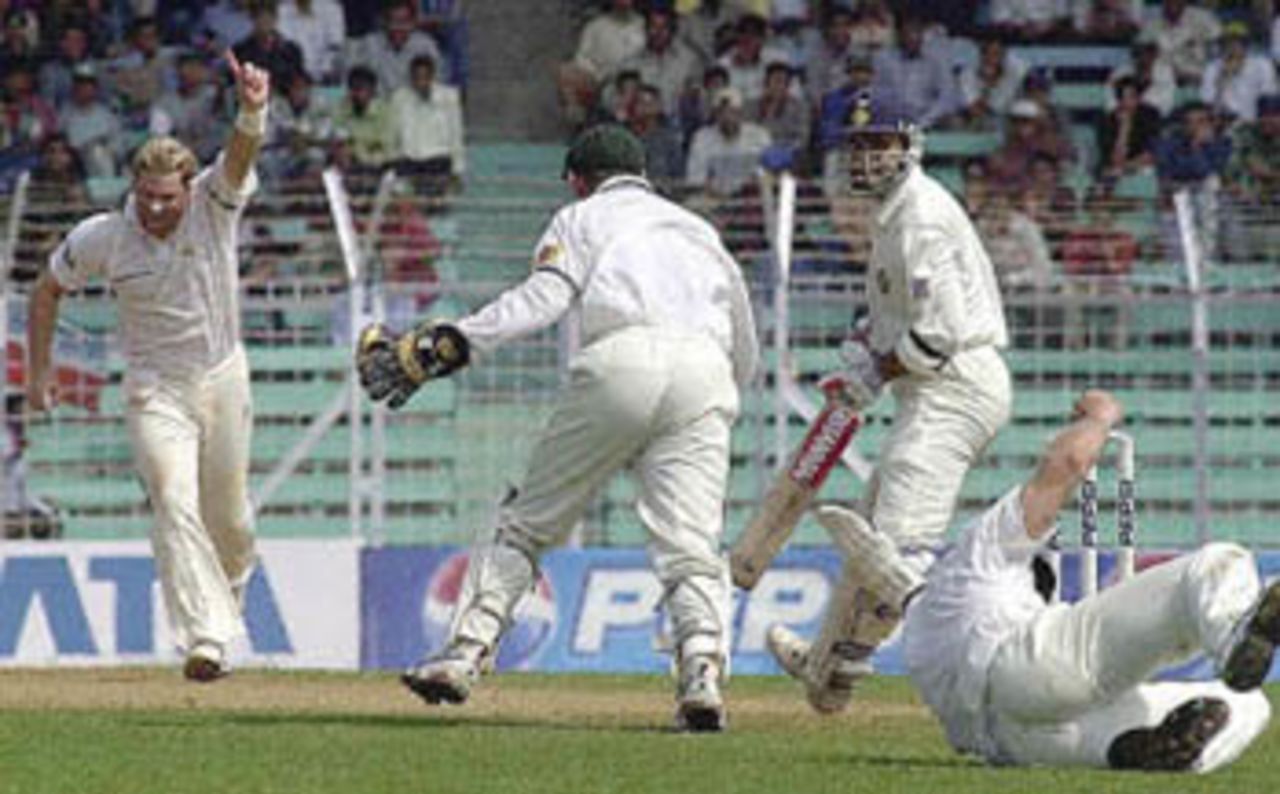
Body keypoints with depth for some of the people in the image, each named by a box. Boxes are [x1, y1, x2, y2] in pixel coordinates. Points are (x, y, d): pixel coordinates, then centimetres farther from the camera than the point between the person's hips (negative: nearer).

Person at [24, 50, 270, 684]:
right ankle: (206, 637, -27)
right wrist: (39, 372, 7)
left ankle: (228, 590, 47)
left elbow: (241, 155, -35)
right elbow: (48, 290, 4)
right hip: (155, 389, -1)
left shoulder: (215, 204, -15)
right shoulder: (101, 238, -13)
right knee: (175, 502, -20)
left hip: (223, 380, 1)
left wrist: (253, 112, -57)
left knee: (227, 513, 13)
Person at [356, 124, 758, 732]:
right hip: (705, 374, 3)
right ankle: (703, 670, -27)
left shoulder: (582, 219, 21)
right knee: (691, 545, -4)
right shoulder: (699, 230, 35)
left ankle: (467, 650, -1)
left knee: (529, 520, 7)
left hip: (621, 361, -3)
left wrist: (446, 345, -5)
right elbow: (746, 357, 30)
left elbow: (542, 298, 0)